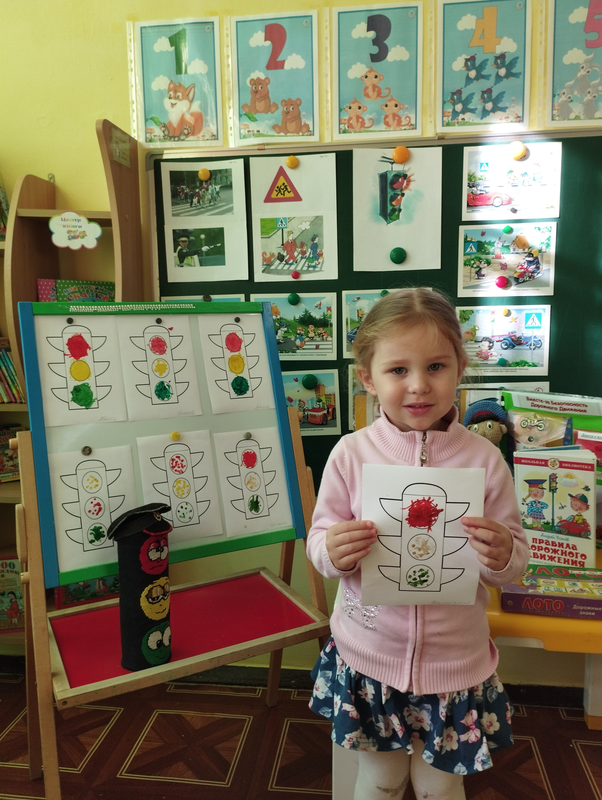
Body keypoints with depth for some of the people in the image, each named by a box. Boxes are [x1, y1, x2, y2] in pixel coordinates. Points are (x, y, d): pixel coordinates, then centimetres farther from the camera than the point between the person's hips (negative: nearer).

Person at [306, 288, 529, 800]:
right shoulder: (351, 454, -12)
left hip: (455, 663, 0)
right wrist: (334, 552, -26)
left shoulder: (483, 458, -11)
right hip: (368, 657, 0)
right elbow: (319, 541, -4)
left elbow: (516, 561, -3)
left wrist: (502, 555, -25)